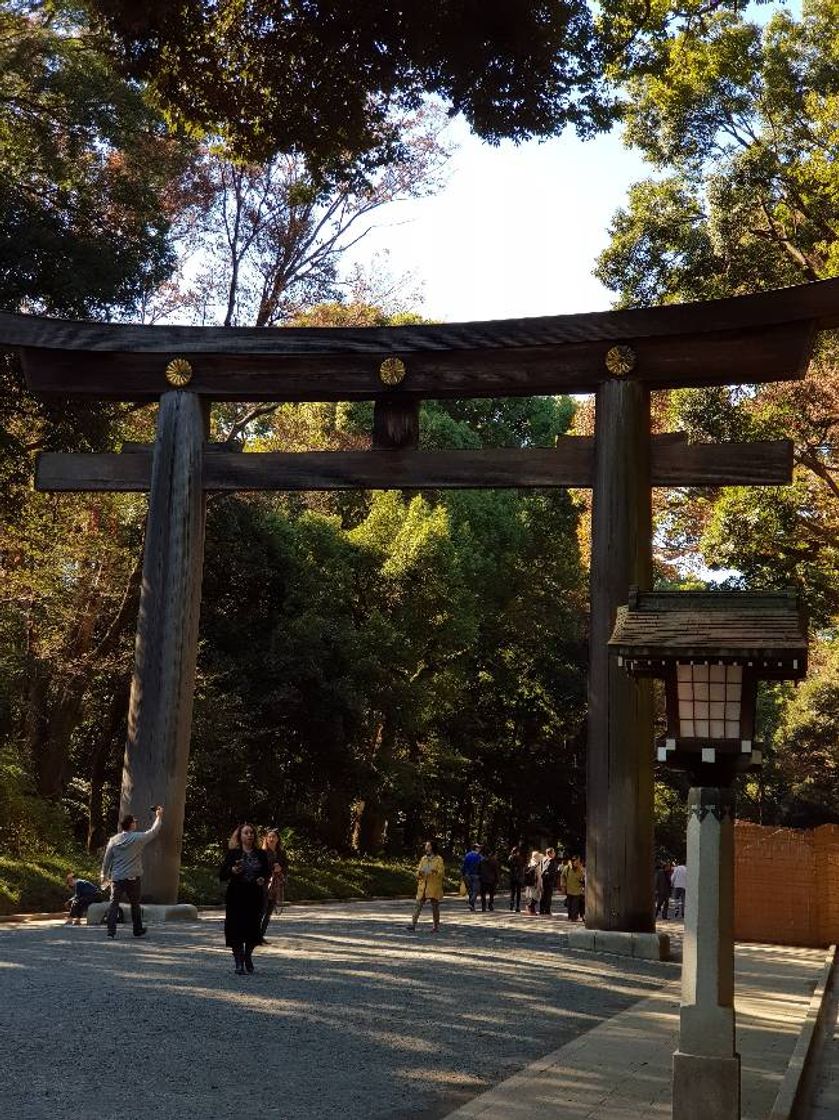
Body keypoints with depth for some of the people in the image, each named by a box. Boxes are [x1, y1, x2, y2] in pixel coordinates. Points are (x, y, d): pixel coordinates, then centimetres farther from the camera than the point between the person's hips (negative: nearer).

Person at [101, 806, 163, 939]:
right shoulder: (138, 838, -7)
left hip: (116, 878, 2)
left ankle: (111, 931, -4)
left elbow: (107, 859, 5)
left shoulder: (113, 840, 1)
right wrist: (159, 817, 21)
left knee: (114, 904, 2)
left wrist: (104, 875, 17)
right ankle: (138, 930, 22)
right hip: (132, 878, -2)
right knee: (135, 904, 11)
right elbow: (153, 832, 7)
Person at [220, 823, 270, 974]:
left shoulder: (261, 854, 7)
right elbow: (222, 875, -2)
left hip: (256, 897, 2)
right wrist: (232, 870, -21)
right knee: (236, 929, -4)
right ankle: (239, 962, 8)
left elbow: (268, 872, 13)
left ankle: (248, 955, 30)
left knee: (253, 929, 3)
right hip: (237, 897, -2)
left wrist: (263, 879, -8)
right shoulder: (233, 853, 0)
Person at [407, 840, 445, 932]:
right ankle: (413, 925, -8)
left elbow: (442, 872, -7)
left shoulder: (438, 859, -1)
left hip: (434, 887, -4)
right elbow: (418, 872, 15)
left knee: (435, 907, 3)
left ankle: (436, 927, 12)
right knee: (418, 906, -5)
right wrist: (419, 873, -8)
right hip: (423, 887, 4)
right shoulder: (423, 858, 13)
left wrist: (434, 871, -25)